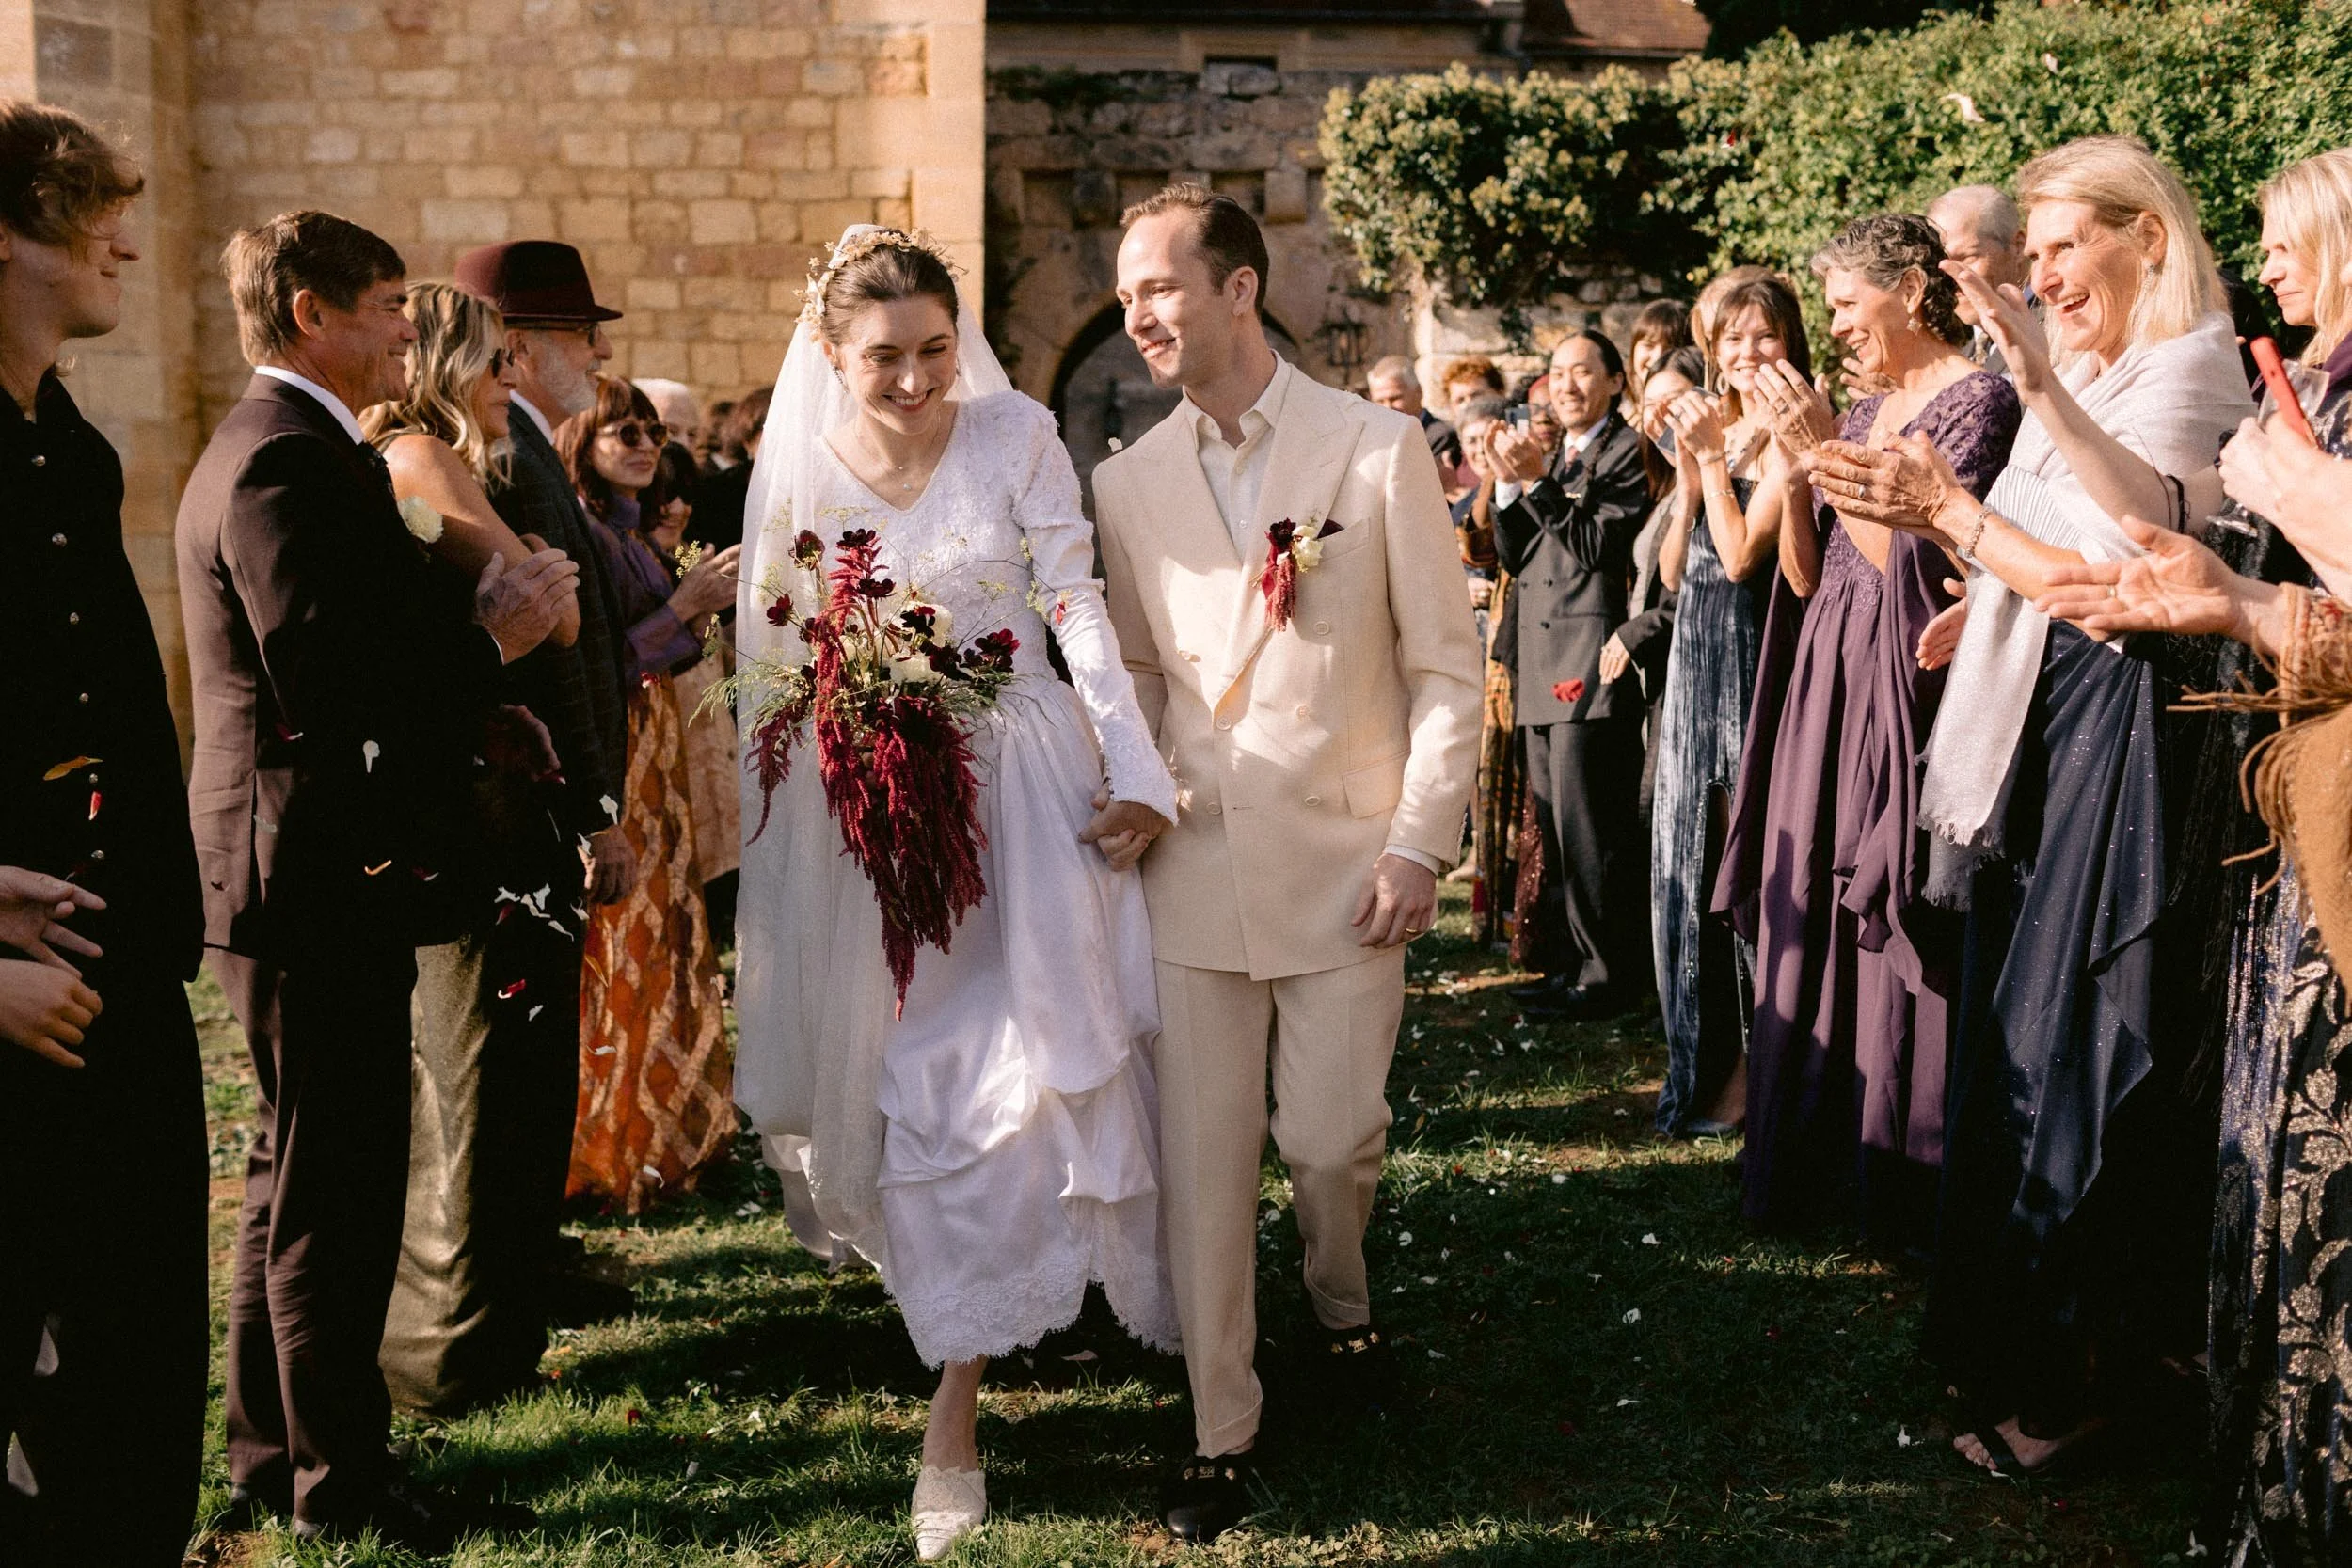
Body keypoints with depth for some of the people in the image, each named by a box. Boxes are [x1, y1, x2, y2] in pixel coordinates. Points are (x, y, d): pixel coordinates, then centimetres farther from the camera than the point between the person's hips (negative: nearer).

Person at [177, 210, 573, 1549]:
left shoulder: (266, 449, 17)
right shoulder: (292, 462, -18)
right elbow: (330, 684, -26)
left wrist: (475, 630, 6)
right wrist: (494, 638, -15)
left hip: (302, 873, 11)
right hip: (326, 877, -11)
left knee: (302, 1175, 19)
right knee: (336, 1186, -1)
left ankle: (276, 1453, 31)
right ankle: (342, 1482, 11)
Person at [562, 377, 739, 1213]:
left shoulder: (627, 533, 13)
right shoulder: (580, 534, -16)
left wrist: (699, 608, 1)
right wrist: (685, 606, -18)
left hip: (651, 760, 10)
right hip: (610, 770, -10)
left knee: (659, 942, 16)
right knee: (618, 952, -2)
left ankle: (661, 1132, 27)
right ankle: (610, 1152, 9)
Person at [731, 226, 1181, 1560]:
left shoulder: (1017, 435, -6)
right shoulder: (798, 469, 1)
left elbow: (1081, 609, -7)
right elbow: (770, 663, 9)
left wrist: (1139, 777, -15)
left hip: (1018, 791, -2)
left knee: (1002, 1069, -6)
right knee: (901, 1071, 8)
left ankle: (957, 1414, 1)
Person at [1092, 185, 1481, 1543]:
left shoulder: (1379, 449, -2)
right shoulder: (1128, 482, 8)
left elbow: (1447, 664, -1)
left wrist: (1422, 843, -7)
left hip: (1345, 866, -2)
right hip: (1194, 870, 3)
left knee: (1331, 1136, 1)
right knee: (1204, 1160, 3)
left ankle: (1344, 1307, 35)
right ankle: (1222, 1431, 17)